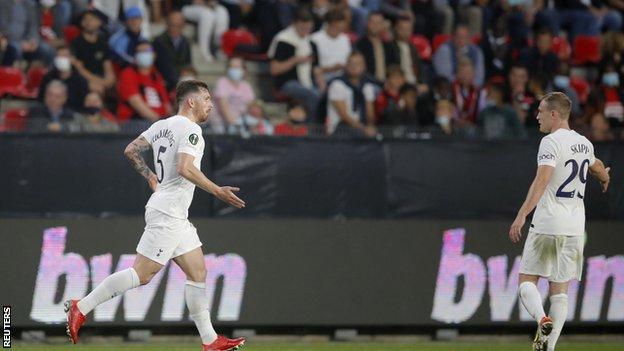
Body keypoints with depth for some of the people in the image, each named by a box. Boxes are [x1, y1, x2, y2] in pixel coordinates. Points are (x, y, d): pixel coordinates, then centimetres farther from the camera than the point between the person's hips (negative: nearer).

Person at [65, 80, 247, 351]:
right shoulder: (190, 129, -12)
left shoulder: (162, 125, 14)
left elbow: (131, 151, 17)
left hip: (177, 216, 10)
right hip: (167, 213, -10)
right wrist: (217, 191, -21)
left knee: (198, 272, 8)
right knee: (142, 274, -10)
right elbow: (185, 168, -25)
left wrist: (152, 179, 25)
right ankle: (81, 307, -6)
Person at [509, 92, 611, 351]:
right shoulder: (584, 143, 13)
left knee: (527, 280, 3)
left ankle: (542, 319, -23)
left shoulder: (551, 142, -10)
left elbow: (542, 180, -23)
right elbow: (596, 166, 37)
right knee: (560, 289, 7)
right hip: (575, 226, 6)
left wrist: (521, 215, -30)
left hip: (547, 225, -6)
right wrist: (604, 178, 61)